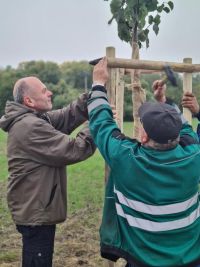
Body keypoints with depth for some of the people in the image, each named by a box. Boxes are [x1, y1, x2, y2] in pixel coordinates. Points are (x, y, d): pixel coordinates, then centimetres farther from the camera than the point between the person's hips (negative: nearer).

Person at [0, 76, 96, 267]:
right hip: (36, 212, -10)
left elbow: (69, 115, 3)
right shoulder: (30, 127, -24)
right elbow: (72, 150, -25)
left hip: (37, 208, 10)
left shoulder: (33, 119, 8)